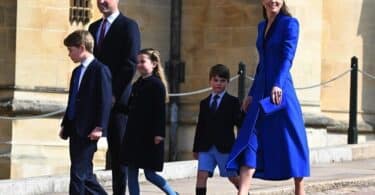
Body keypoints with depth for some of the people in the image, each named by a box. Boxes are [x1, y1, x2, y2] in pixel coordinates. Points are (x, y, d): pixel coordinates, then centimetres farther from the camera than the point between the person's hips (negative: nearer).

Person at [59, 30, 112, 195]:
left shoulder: (100, 70, -10)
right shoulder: (77, 72, 18)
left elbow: (105, 101, -15)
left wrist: (99, 127, -21)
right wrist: (65, 125, 18)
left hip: (87, 131, -9)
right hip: (74, 130, 9)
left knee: (78, 172, -9)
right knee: (84, 174, 11)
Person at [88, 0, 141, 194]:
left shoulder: (128, 25, -3)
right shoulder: (94, 27, 17)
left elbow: (130, 63, -11)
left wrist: (114, 94, -15)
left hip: (117, 98, -6)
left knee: (117, 149, -1)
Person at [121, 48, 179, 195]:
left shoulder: (157, 84, -8)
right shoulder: (137, 84, 14)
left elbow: (160, 111, -14)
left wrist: (159, 134, -20)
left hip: (149, 136, -8)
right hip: (133, 134, 8)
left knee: (149, 173, -3)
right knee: (131, 172, 4)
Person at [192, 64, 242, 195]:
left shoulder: (232, 102, 0)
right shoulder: (204, 103, 13)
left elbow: (240, 123, -8)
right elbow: (200, 126, 14)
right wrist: (196, 149, 15)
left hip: (225, 147, -3)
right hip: (206, 147, 3)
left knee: (233, 177, 7)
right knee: (201, 175, -10)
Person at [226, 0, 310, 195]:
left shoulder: (289, 23, -4)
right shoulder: (262, 26, 17)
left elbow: (287, 57, -16)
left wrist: (277, 85, -28)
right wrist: (252, 93, 17)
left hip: (280, 91, -7)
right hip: (261, 93, 7)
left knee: (290, 141, 2)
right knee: (250, 142, -4)